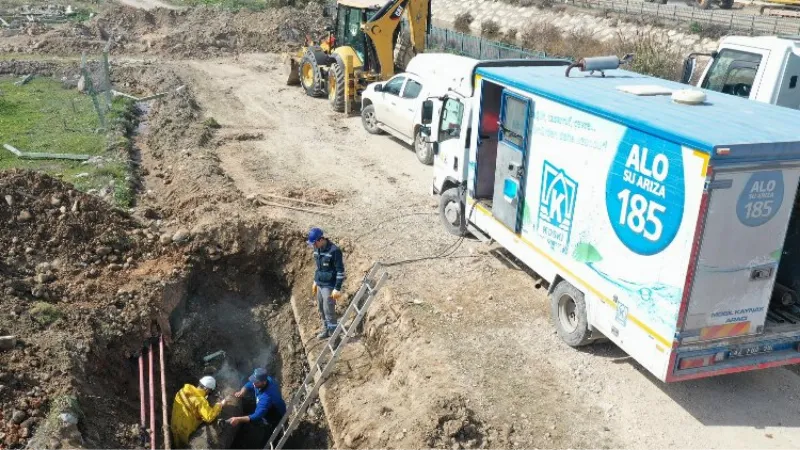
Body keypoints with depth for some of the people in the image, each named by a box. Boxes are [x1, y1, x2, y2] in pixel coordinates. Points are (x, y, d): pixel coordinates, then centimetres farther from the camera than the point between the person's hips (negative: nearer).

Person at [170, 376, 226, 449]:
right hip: (185, 431, -6)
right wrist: (219, 405, -19)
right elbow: (209, 417, -31)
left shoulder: (183, 391, -9)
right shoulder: (200, 401, -29)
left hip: (175, 427, 6)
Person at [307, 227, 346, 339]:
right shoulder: (317, 249, 4)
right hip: (320, 285, 8)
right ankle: (326, 330, 32)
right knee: (322, 310, 16)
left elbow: (340, 271, -19)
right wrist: (315, 282, 20)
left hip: (329, 286, -8)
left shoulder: (334, 251, -21)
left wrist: (337, 289, -20)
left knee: (329, 311, -5)